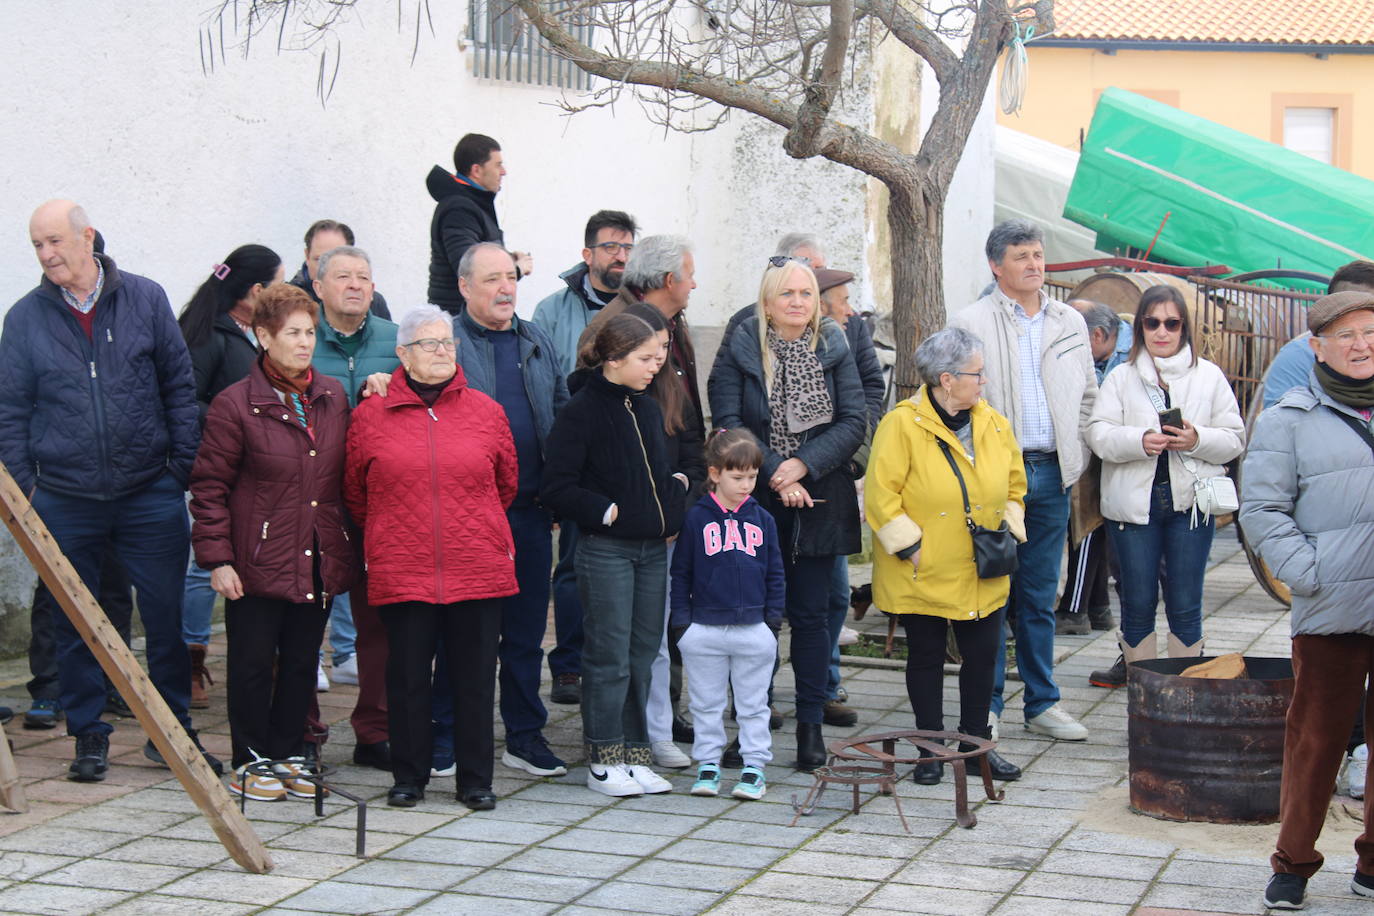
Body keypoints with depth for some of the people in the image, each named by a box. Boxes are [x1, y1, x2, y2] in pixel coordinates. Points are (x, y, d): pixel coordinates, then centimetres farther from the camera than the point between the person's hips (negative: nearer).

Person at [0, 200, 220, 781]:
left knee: (168, 616, 3)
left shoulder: (145, 299, 2)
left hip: (150, 493, 0)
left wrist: (184, 466, 0)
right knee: (73, 625, 7)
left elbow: (180, 387, 6)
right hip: (65, 501, 1)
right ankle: (88, 736, 21)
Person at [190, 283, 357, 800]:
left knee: (302, 661, 11)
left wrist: (347, 546, 8)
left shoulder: (333, 398, 8)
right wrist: (217, 558, -11)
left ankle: (287, 755, 24)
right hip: (258, 562, -5)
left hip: (319, 560, 5)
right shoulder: (236, 404, -8)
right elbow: (209, 487, -6)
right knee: (253, 662, 4)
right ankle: (251, 762, 17)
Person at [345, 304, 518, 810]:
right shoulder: (370, 416, 2)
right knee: (407, 677, 6)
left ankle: (476, 779, 17)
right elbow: (355, 492, 11)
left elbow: (506, 483, 17)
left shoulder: (486, 412, 5)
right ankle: (408, 777, 19)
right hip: (401, 573, -1)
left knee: (475, 677, 6)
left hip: (479, 570, 1)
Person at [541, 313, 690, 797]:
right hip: (605, 550, -7)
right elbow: (555, 488, -13)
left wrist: (677, 487, 6)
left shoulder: (648, 409, 14)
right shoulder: (581, 411, -9)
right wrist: (608, 511, -14)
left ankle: (635, 754, 18)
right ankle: (604, 760, 8)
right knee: (609, 656, -2)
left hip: (652, 548, 7)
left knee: (643, 651, 10)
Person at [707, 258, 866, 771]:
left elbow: (854, 421, -3)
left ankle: (811, 725, 11)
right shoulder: (740, 349, -1)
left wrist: (803, 465, -14)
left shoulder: (834, 349, 5)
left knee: (811, 614, 4)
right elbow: (727, 422, -9)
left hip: (818, 504, 1)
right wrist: (775, 475, -15)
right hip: (755, 502, -1)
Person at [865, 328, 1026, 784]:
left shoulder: (995, 425, 4)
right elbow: (880, 496, -15)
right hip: (925, 575, -5)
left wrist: (1007, 531, 5)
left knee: (983, 656, 9)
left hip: (983, 576, 5)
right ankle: (930, 750, 19)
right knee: (926, 658, 7)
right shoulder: (902, 425, -14)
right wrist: (910, 548, -15)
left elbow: (1014, 486, 17)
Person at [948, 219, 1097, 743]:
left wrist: (1075, 458, 9)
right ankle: (986, 706, 8)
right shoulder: (971, 322, -2)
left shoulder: (1070, 324, 12)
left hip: (1052, 474, 4)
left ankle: (1042, 704, 17)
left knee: (1040, 596, 11)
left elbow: (1088, 395, 19)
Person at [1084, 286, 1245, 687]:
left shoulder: (1209, 375, 7)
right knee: (1137, 601, 7)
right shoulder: (1121, 377, 6)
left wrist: (1198, 441, -15)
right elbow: (1098, 433, -5)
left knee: (1185, 604, 4)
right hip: (1134, 502, 0)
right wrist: (1140, 441, -22)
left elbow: (1235, 439, 4)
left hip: (1190, 502, 0)